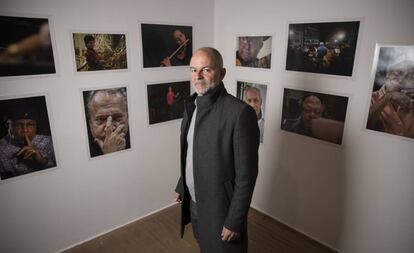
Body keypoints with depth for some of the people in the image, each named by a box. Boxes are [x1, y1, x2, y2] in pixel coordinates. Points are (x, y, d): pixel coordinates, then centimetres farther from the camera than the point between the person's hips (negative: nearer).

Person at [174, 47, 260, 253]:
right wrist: (181, 186, 15)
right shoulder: (191, 105, 1)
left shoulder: (240, 112, -24)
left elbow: (246, 174, -21)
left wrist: (235, 221, -17)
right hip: (193, 202, 7)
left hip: (220, 208, -6)